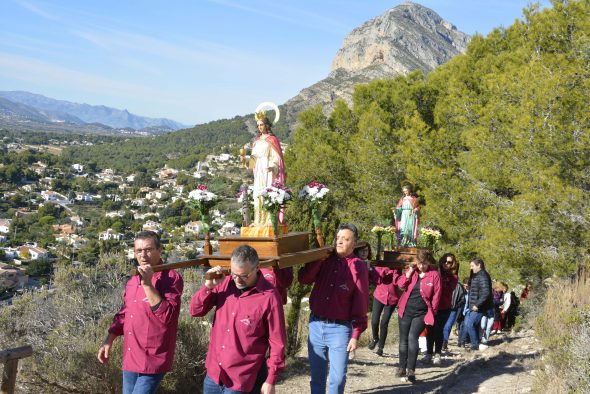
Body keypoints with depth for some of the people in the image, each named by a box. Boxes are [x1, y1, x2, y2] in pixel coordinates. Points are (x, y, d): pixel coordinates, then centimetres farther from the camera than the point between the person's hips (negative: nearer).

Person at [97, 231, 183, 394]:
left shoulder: (171, 278, -12)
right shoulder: (132, 280, 11)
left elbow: (166, 315, -22)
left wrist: (147, 284, -24)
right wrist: (109, 341, 13)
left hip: (152, 360, -7)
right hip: (130, 358, 7)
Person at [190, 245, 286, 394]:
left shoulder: (269, 297, -16)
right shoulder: (224, 284, -1)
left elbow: (277, 342, -11)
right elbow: (195, 310, 3)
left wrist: (270, 380, -8)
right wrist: (208, 286, -13)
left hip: (242, 380, -5)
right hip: (214, 371, 5)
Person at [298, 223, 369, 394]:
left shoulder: (358, 266, -6)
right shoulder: (324, 259, 5)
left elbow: (361, 302, -7)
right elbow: (304, 279, -7)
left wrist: (356, 334, -10)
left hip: (340, 328, -3)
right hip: (316, 324, 3)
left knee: (338, 377, 1)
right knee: (317, 375, 13)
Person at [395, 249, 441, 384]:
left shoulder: (434, 275, -6)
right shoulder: (412, 270, 4)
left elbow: (436, 296, -4)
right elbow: (400, 284, -3)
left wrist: (431, 313, -6)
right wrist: (409, 272, -13)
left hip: (421, 313, -4)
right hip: (406, 311, 4)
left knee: (412, 337, -20)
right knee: (403, 339, 8)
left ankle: (411, 370, -18)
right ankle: (402, 368, 22)